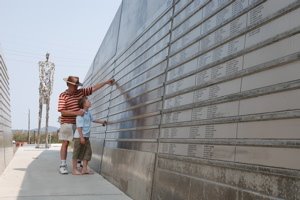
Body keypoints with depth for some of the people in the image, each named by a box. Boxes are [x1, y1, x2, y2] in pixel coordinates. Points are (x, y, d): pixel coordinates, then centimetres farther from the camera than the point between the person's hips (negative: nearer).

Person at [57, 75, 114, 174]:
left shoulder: (81, 92, 6)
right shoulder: (63, 95, -9)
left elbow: (94, 88, 10)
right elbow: (62, 111, -15)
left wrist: (106, 82, 8)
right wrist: (76, 113, -23)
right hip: (67, 123, -5)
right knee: (65, 143, -2)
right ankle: (63, 165, 2)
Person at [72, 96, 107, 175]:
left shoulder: (88, 113, 11)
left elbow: (93, 119, 31)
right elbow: (79, 126, -21)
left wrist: (102, 122, 37)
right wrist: (81, 137, -24)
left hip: (86, 137, 9)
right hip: (79, 136, -9)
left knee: (88, 152, 8)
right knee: (77, 153, 0)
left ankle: (84, 169, 15)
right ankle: (74, 169, 9)